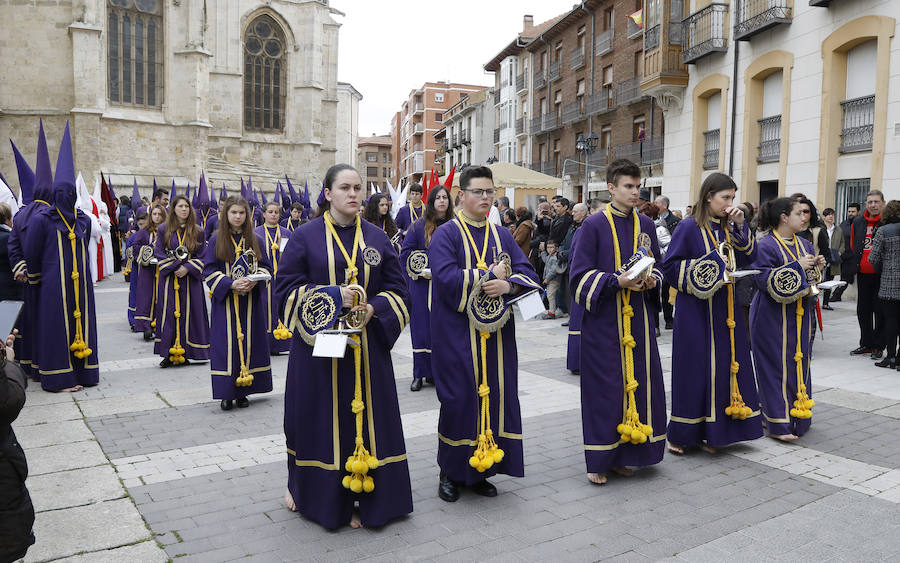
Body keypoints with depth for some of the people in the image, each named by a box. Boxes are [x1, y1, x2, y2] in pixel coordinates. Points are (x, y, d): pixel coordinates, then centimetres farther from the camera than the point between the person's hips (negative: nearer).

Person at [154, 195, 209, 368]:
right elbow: (159, 253, 1)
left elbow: (201, 255, 3)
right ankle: (168, 354, 4)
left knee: (188, 314, 1)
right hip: (169, 278, 0)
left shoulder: (197, 231, 5)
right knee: (169, 313, -1)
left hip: (190, 278, 0)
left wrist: (187, 268, -12)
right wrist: (175, 267, -11)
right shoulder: (163, 229, 5)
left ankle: (184, 353, 8)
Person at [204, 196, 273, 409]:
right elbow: (209, 271, -2)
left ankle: (243, 391, 13)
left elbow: (266, 267, 9)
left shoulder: (256, 240, 7)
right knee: (227, 344, -3)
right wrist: (231, 283, -17)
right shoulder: (216, 241, 2)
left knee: (249, 342, 4)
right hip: (225, 301, -2)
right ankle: (227, 393, 3)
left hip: (251, 301, 2)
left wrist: (254, 281, -12)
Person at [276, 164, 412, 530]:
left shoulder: (377, 238, 6)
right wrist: (332, 296, -18)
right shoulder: (305, 236, -1)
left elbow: (397, 290, 7)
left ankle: (362, 499, 20)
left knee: (364, 418, 6)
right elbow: (286, 289, -5)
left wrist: (373, 309, -13)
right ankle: (306, 487, 32)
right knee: (320, 420, 7)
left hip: (366, 346, 2)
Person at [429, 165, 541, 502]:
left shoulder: (502, 236, 14)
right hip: (457, 335, -5)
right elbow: (446, 278, -18)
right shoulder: (446, 235, -3)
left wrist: (507, 285, -16)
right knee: (459, 399, -2)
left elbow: (527, 273, 5)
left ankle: (480, 471, 20)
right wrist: (489, 274, -12)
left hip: (496, 333, 5)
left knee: (495, 396, 6)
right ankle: (450, 473, 16)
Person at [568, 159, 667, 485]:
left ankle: (622, 455, 22)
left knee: (637, 383, 7)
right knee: (604, 388, -1)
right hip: (603, 320, -5)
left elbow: (657, 266, 19)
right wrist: (618, 281, -20)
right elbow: (579, 276, -8)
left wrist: (651, 280, -4)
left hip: (637, 318, 5)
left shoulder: (646, 225, 10)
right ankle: (599, 461, 12)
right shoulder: (594, 225, -5)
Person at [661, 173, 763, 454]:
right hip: (696, 310, -6)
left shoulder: (728, 228, 11)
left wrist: (740, 225, -4)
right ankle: (681, 435, 12)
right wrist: (708, 266, -18)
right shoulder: (689, 227, -8)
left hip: (725, 309, 7)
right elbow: (670, 266, -10)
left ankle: (710, 431, 19)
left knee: (725, 367, 7)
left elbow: (748, 258, 5)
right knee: (693, 371, -2)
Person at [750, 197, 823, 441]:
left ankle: (797, 418, 24)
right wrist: (797, 266, -22)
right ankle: (778, 423, 4)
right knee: (778, 366, -3)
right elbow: (764, 280, -21)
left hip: (800, 316, 8)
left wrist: (817, 267, -2)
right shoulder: (765, 246, -11)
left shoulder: (805, 245, 12)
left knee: (799, 364, 12)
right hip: (774, 318, -7)